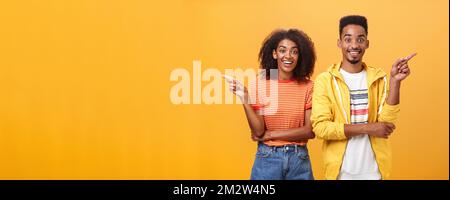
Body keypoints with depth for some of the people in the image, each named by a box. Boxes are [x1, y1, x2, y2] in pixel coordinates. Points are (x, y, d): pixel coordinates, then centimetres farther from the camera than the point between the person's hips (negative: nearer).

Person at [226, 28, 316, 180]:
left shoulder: (308, 86, -3)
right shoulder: (259, 84, -5)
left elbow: (310, 130, -7)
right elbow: (258, 131, -9)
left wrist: (270, 135, -10)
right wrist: (244, 99, -20)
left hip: (299, 159, 1)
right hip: (267, 159, -1)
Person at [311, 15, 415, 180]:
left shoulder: (378, 78, 2)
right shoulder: (325, 80, -5)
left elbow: (387, 124, -8)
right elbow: (320, 127, -14)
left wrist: (395, 81, -16)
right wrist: (366, 128, -17)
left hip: (373, 171, 2)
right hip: (340, 171, -2)